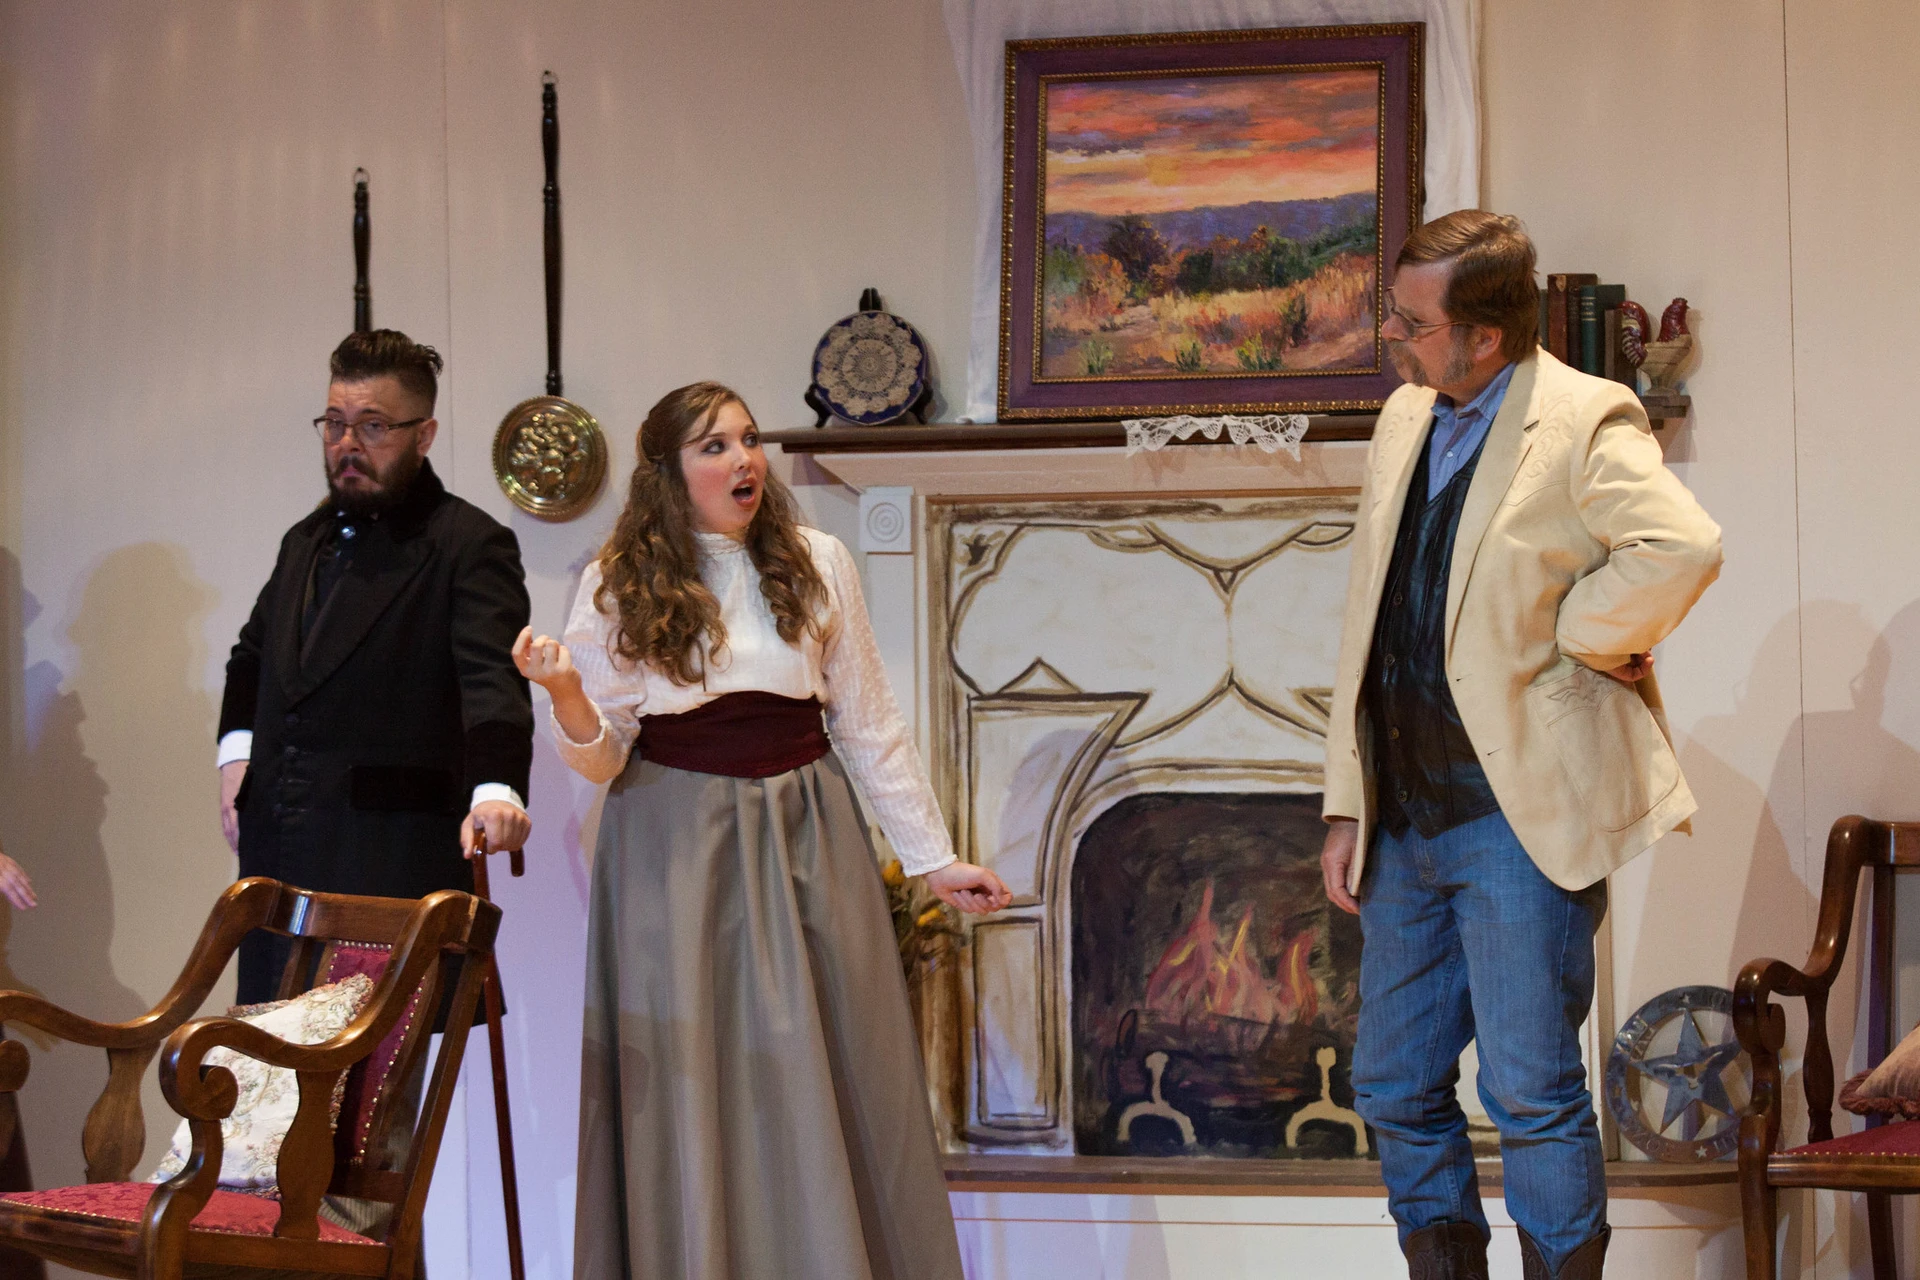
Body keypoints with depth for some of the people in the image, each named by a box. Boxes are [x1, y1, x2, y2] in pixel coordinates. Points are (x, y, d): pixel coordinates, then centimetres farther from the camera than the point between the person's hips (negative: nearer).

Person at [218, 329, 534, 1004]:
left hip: (394, 865, -7)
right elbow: (255, 652, 35)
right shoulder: (306, 542, 20)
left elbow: (495, 678, -18)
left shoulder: (472, 546, -5)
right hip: (281, 858, 7)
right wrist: (237, 750, 18)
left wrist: (496, 788, -35)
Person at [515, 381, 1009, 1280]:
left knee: (832, 1086, 3)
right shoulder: (621, 585, -1)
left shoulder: (816, 564, 3)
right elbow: (601, 760, -1)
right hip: (677, 846, -1)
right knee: (692, 1095, 2)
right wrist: (568, 697, -22)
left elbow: (868, 725, 8)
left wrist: (933, 859, 6)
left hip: (805, 834, 2)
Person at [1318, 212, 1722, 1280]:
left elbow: (1684, 548, -30)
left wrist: (1576, 643, -16)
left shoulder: (1584, 422, -11)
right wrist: (1350, 806, 11)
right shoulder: (1403, 423, 13)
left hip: (1521, 820, -8)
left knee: (1534, 1097, -3)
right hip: (1408, 822, 8)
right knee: (1395, 1091, 13)